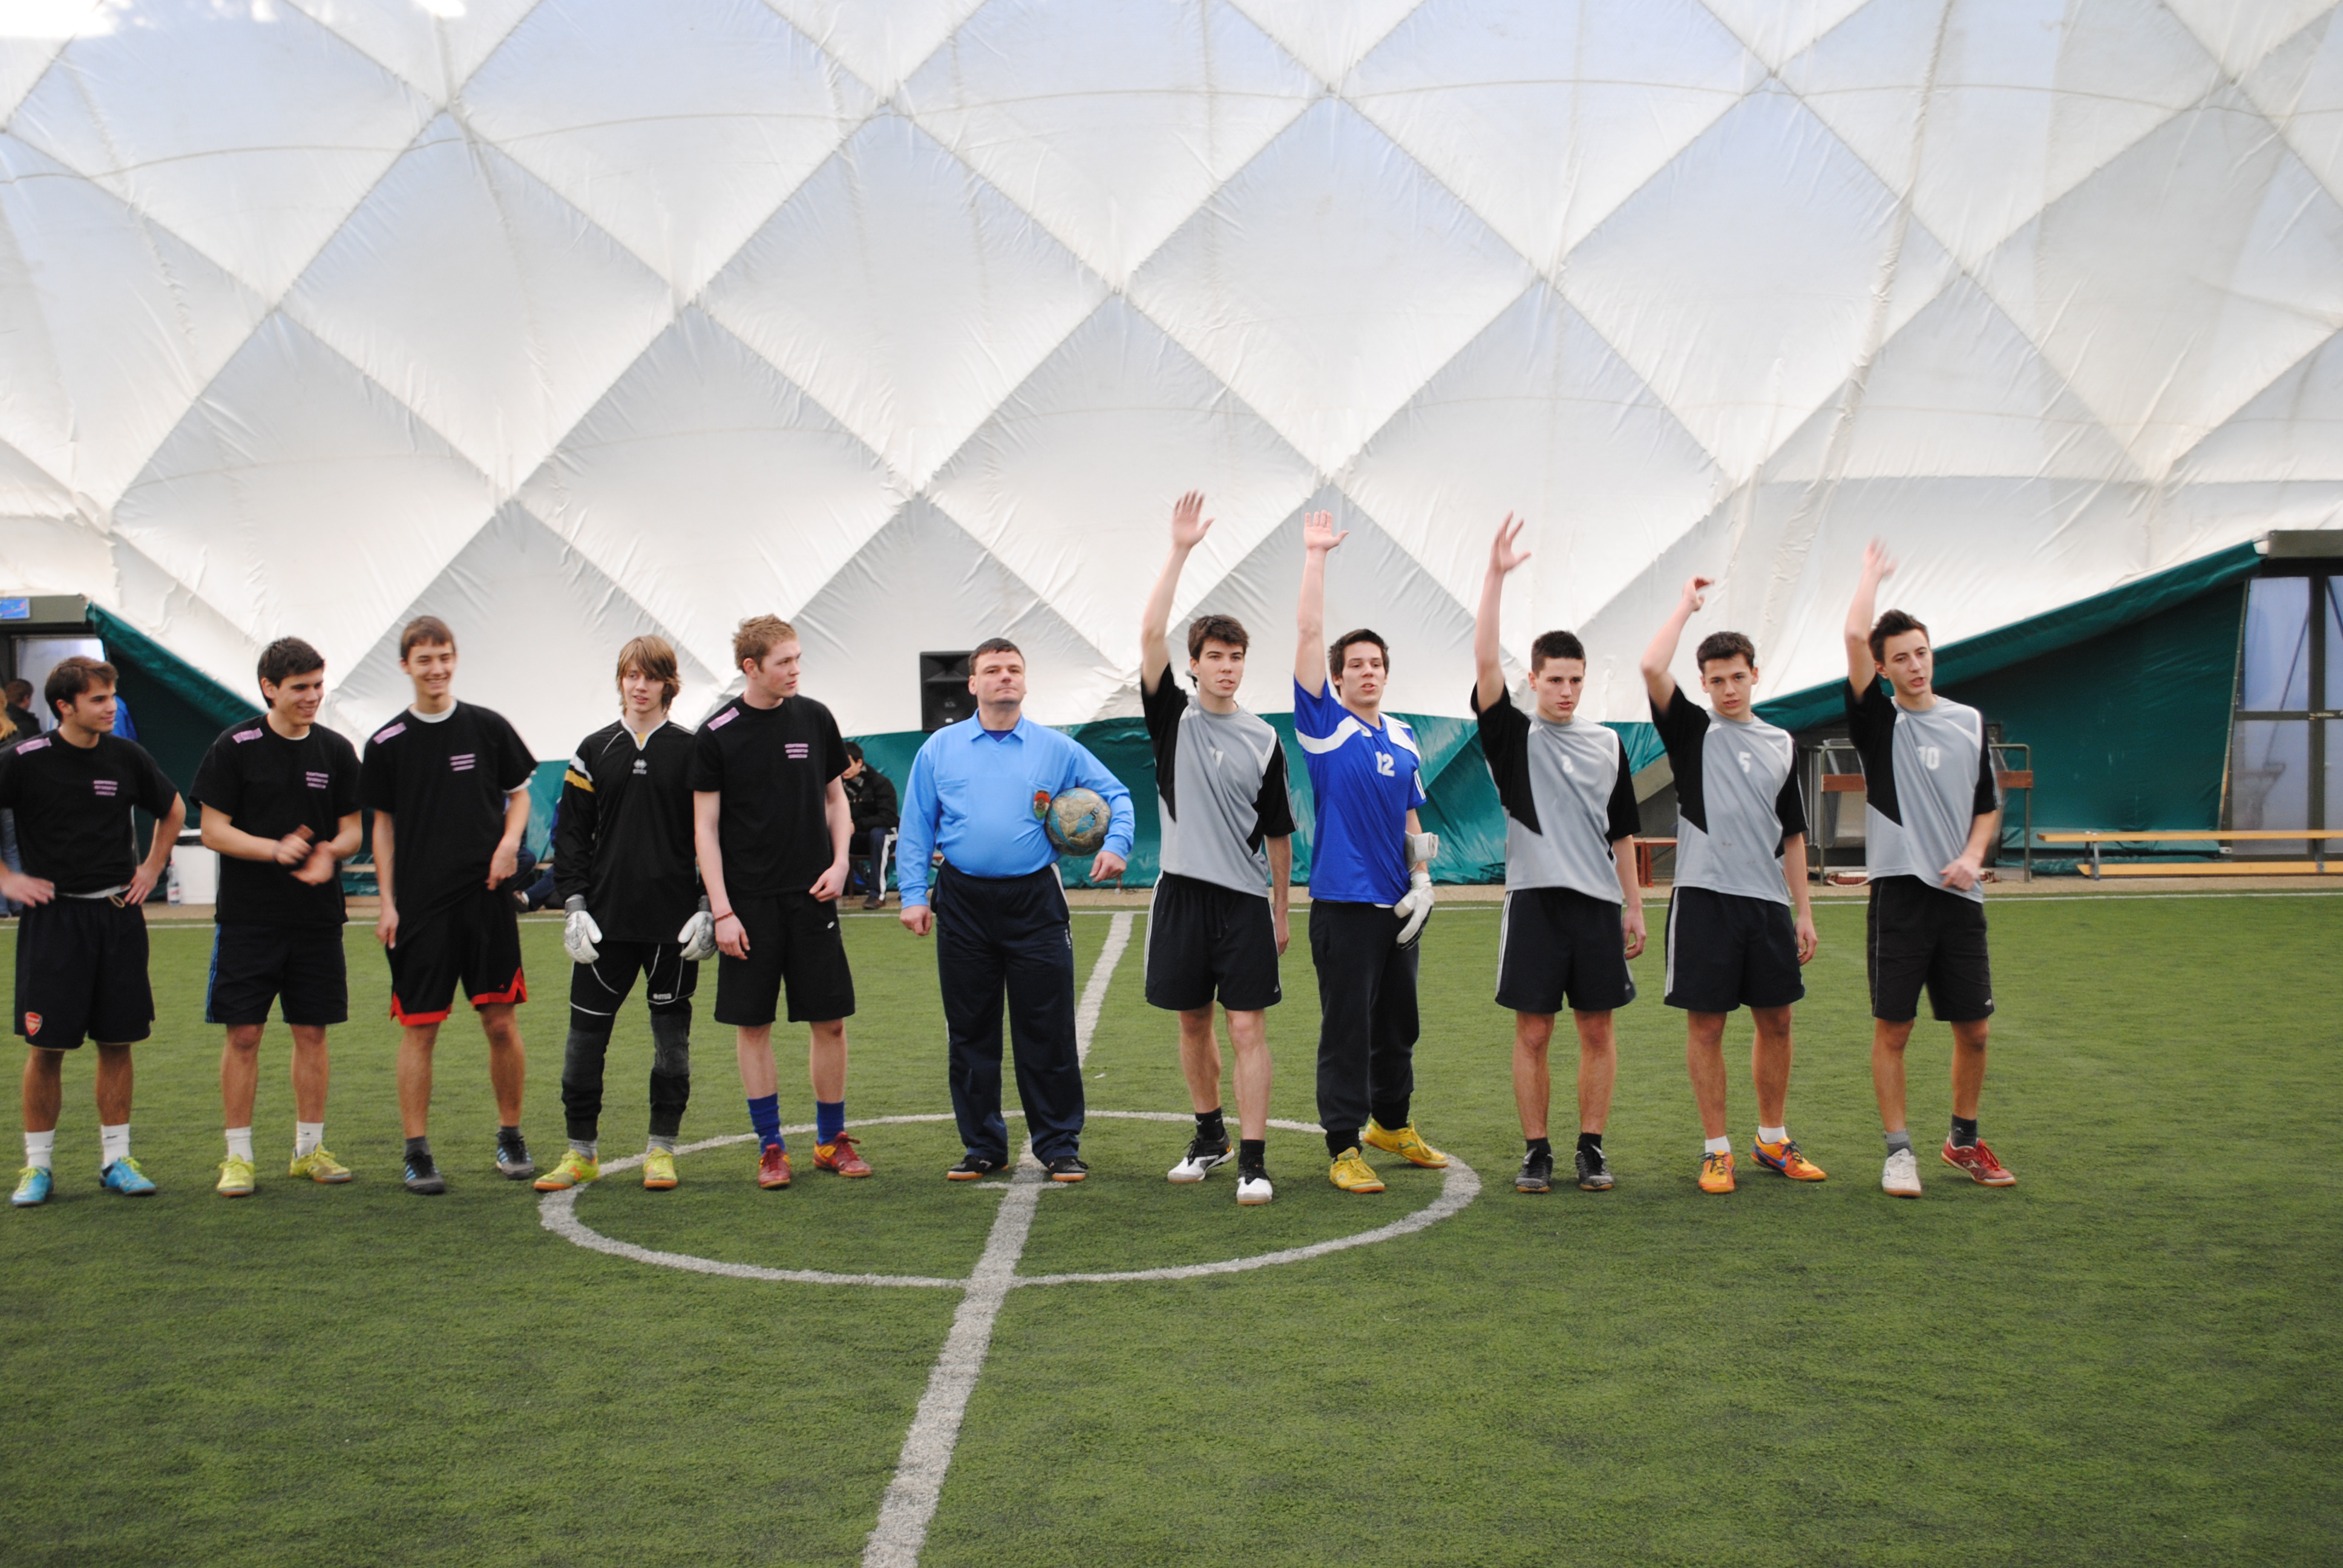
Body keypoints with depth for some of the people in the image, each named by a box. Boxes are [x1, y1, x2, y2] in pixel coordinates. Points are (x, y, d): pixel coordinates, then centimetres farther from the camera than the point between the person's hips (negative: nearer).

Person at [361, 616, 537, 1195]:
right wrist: (387, 903, 2)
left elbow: (520, 794, 14)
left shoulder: (488, 728, 4)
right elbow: (384, 825, 9)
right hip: (419, 907, 0)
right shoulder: (387, 744, 4)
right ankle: (417, 1153, 7)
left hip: (486, 897, 1)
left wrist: (509, 843, -6)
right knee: (419, 1029, -1)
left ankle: (511, 1136, 18)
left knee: (502, 1022, 2)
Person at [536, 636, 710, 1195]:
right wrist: (573, 904, -2)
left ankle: (662, 1149, 15)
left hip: (673, 920, -2)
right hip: (605, 918, 2)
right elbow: (570, 833, 7)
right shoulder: (594, 751, 7)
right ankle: (582, 1152, 14)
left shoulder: (690, 752, 2)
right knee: (585, 1033, 3)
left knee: (672, 1034, 4)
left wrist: (710, 909, -5)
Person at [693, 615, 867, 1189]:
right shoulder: (717, 735, -4)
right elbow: (705, 827, -3)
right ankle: (771, 1147, 14)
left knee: (830, 1019, 3)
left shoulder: (815, 719, 5)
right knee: (752, 1023, 2)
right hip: (749, 901, -2)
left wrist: (839, 863, -1)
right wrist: (721, 911, -9)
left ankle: (832, 1141, 17)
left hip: (811, 895, 2)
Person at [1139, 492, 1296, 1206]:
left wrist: (1282, 911, 9)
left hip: (1245, 899, -1)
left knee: (1248, 1027, -5)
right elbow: (1150, 634, -10)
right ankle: (1210, 1134, 27)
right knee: (1193, 1024, 11)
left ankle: (1253, 1160, -4)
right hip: (1182, 892, 1)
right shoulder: (1172, 717, 3)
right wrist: (1180, 551, -14)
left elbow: (1278, 833, 9)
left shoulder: (1263, 740, 4)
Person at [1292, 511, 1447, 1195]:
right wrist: (1316, 556, -10)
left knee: (1398, 1023, 15)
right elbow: (1310, 636, -10)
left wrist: (1421, 878, 8)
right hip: (1344, 902, -5)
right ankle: (1345, 1148, 3)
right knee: (1346, 1028, -4)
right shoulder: (1325, 726, -2)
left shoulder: (1403, 739, 13)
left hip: (1399, 903, 6)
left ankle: (1392, 1124, 32)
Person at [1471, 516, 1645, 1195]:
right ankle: (1536, 1151, 11)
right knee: (1532, 1032, 1)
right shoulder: (1513, 736, 2)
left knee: (1598, 1029, 5)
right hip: (1534, 898, -2)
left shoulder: (1609, 744, 11)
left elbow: (1621, 834, 15)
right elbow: (1485, 662, -11)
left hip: (1599, 902, 3)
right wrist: (1496, 576, -17)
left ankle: (1592, 1149, 14)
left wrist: (1634, 908, 11)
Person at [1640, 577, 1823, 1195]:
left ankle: (1773, 1140, 23)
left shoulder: (1781, 743, 14)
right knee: (1705, 1024, 0)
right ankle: (1716, 1149, 9)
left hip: (1768, 901, 4)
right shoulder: (1692, 730, 2)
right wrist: (1687, 604, -4)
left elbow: (1792, 834, 17)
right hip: (1704, 896, -4)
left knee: (1776, 1021, 9)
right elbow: (1652, 668, -16)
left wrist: (1803, 911, 13)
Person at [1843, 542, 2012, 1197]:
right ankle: (1899, 1151, 9)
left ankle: (1963, 1141, 26)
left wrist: (1972, 857, -1)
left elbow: (1988, 806, 18)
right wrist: (1873, 574, 3)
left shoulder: (1970, 723, 11)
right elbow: (1855, 637, -13)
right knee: (1892, 1028, -1)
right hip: (1899, 891, -4)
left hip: (1960, 896, 4)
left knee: (1974, 1028, 8)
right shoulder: (1878, 721, 0)